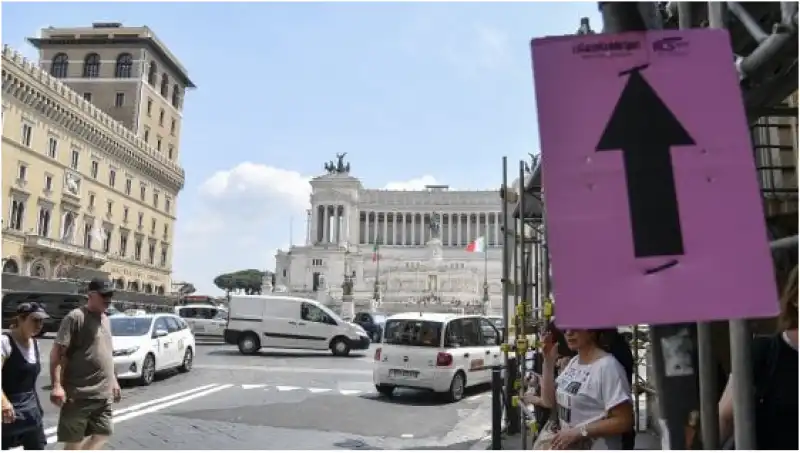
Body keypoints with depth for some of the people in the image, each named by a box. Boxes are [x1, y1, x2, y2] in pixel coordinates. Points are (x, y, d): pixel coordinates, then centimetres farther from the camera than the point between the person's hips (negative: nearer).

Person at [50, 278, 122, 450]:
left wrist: (113, 380, 22)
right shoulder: (75, 317, -11)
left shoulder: (105, 319, 14)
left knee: (102, 434, 10)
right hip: (79, 394, -7)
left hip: (104, 394, 8)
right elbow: (57, 352, -16)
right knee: (74, 440, 1)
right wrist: (57, 385, -24)